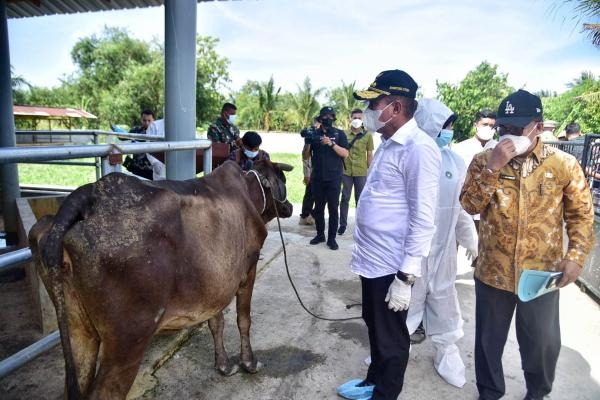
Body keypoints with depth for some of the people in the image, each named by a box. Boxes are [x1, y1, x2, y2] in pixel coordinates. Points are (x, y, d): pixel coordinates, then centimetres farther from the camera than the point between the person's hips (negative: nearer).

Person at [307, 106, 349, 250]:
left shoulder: (339, 134, 2)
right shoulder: (314, 134, 7)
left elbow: (345, 154, -7)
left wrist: (331, 143, -19)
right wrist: (307, 141, -11)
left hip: (334, 178, -2)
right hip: (317, 177, 2)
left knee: (333, 208, 0)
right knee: (318, 207, 10)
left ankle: (331, 238, 7)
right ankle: (320, 234, 22)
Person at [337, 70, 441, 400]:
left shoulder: (419, 148, -18)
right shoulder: (388, 144, 10)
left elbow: (423, 219, -20)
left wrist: (406, 277, -20)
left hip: (392, 265, -9)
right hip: (372, 259, 9)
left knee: (390, 337, 11)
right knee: (375, 327, 24)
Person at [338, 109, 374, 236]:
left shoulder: (367, 136, 2)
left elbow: (369, 155, 4)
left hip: (361, 172, -1)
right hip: (346, 171, 1)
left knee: (360, 199, 8)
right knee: (345, 198, 8)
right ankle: (343, 224, 18)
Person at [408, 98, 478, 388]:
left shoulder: (455, 162, 0)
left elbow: (462, 208, 10)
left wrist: (472, 244, 15)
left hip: (443, 249, 4)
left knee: (443, 301, 18)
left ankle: (446, 352, 38)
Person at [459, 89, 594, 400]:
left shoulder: (563, 164, -5)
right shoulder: (484, 161, -4)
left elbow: (581, 214, 1)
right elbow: (469, 206, -13)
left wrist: (575, 255, -10)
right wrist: (493, 167, -22)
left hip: (542, 274, 0)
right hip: (492, 272, 1)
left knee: (542, 341, 17)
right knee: (489, 339, 17)